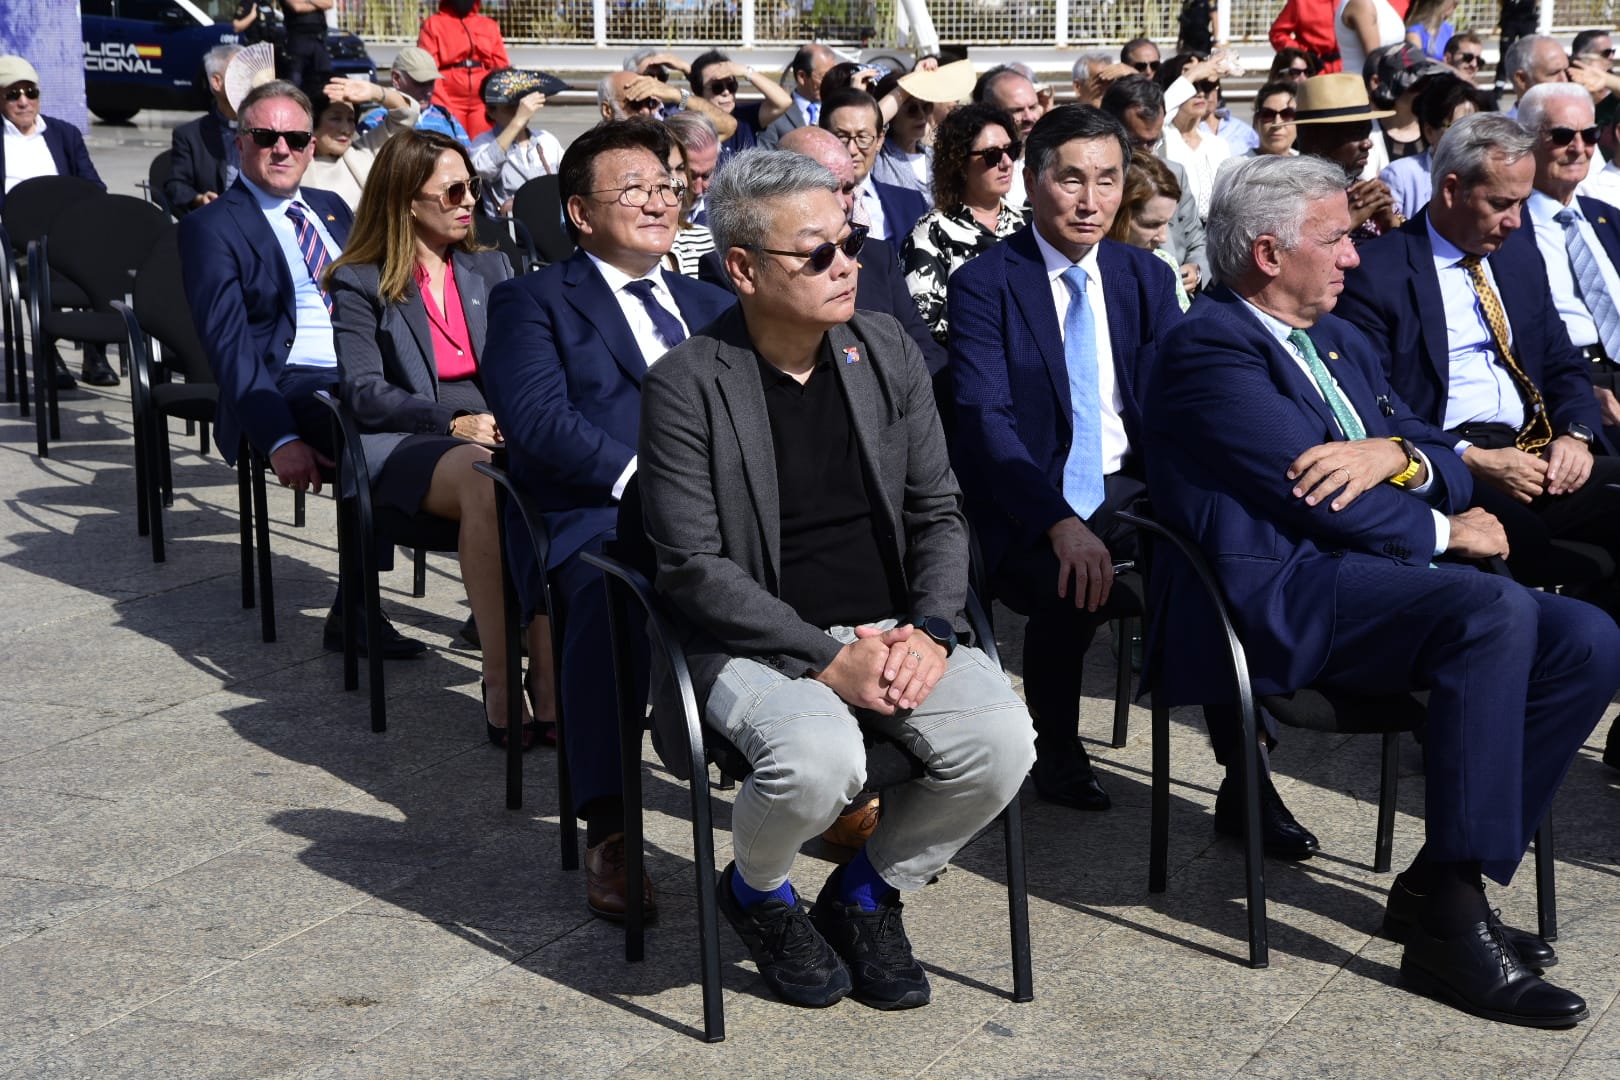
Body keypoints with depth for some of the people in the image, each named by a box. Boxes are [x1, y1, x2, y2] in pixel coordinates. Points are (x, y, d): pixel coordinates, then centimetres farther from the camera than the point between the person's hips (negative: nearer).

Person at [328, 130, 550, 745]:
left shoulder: (491, 269, 23)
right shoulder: (360, 285, 7)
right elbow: (364, 393, -4)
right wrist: (454, 423, -17)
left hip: (497, 433, 4)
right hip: (403, 444, -4)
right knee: (486, 481, -38)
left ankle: (549, 671, -38)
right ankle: (499, 678, -35)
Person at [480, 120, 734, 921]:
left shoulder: (714, 307, 30)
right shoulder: (532, 301, 13)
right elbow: (537, 419, -4)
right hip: (597, 515, -4)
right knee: (611, 586, -39)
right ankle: (607, 831, -33)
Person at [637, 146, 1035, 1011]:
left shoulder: (886, 351, 6)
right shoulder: (687, 384, -8)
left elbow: (937, 511, 10)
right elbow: (694, 567, -12)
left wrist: (930, 630, -9)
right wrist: (827, 657, -19)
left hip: (895, 629, 5)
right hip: (759, 643, -4)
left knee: (1002, 743, -22)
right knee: (820, 761, -34)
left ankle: (869, 892, 8)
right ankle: (757, 891, 4)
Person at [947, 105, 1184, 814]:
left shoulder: (1148, 280, 12)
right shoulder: (984, 284, -3)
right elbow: (984, 417, -14)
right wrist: (1060, 523, -29)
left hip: (1127, 488, 4)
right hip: (1028, 502, -4)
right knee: (1069, 590, -34)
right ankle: (1056, 756, -3)